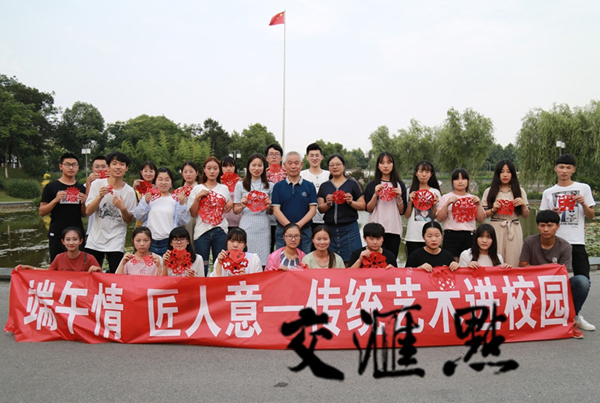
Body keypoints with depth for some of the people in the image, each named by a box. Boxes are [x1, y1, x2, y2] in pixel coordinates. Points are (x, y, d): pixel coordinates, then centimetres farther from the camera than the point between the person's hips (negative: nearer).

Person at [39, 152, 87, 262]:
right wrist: (56, 200, -14)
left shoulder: (81, 188, 10)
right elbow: (42, 212, 0)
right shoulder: (51, 187, 2)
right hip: (56, 235, -2)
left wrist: (83, 203, -6)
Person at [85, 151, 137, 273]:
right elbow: (88, 211, -4)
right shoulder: (97, 184, 0)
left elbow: (129, 220, 2)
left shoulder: (129, 191, -2)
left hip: (116, 243, -1)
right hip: (94, 240, 1)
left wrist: (122, 208, -17)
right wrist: (100, 196, -18)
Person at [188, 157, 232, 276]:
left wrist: (230, 206, 2)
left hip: (220, 231, 1)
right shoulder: (197, 189, 5)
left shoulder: (224, 188, 11)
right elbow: (193, 214, 1)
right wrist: (197, 197, -10)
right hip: (202, 231, -1)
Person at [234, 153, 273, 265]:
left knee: (263, 259, 1)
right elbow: (235, 210, 10)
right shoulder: (240, 185, 7)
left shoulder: (269, 186, 12)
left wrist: (269, 207, -6)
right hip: (246, 228, -1)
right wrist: (242, 206, -11)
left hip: (263, 228, 1)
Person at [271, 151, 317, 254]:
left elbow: (312, 209, 1)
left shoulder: (309, 186, 7)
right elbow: (276, 210, -2)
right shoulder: (278, 186, 6)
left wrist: (299, 224, -14)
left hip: (304, 232, 1)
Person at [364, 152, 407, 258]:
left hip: (394, 229, 1)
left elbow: (402, 211, 7)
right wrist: (375, 194, -10)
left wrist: (399, 197, -8)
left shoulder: (400, 185, 10)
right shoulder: (372, 185, 7)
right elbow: (368, 209, 1)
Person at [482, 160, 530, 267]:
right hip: (495, 230, -1)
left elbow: (526, 216, 13)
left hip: (514, 231, 1)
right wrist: (493, 209, -11)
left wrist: (523, 204, -5)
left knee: (513, 263, 0)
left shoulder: (520, 191, 12)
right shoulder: (489, 192, 7)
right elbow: (483, 215, 5)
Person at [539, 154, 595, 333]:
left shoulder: (583, 188, 6)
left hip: (577, 242, 0)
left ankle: (575, 315, 17)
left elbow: (591, 216, 6)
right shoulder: (548, 193, 7)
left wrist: (584, 204, -12)